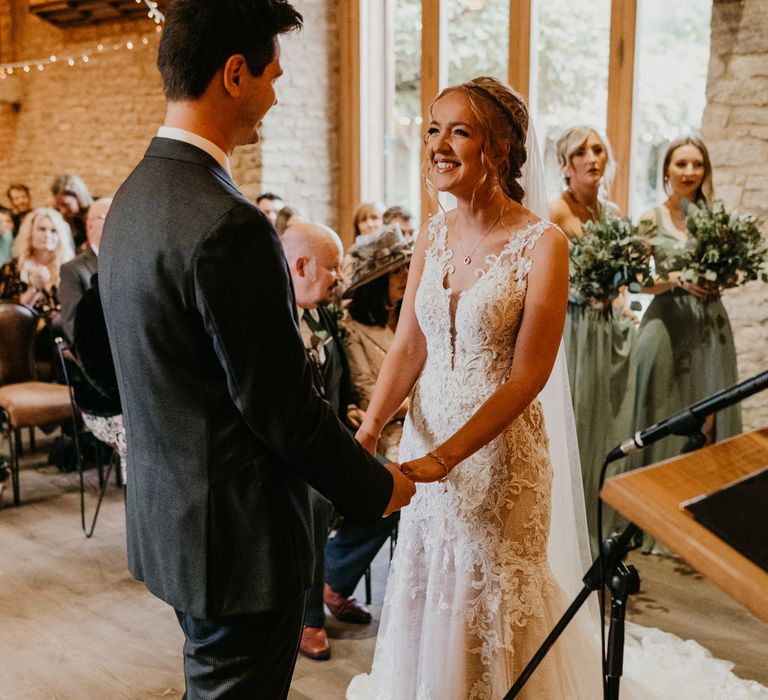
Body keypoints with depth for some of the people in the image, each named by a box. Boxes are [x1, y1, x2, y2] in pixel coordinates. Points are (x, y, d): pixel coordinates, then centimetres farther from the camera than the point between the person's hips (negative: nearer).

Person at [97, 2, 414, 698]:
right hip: (237, 533, -10)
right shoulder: (227, 224, -27)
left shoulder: (133, 197, 5)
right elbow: (282, 402, -22)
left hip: (168, 511, 10)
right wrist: (377, 485, -7)